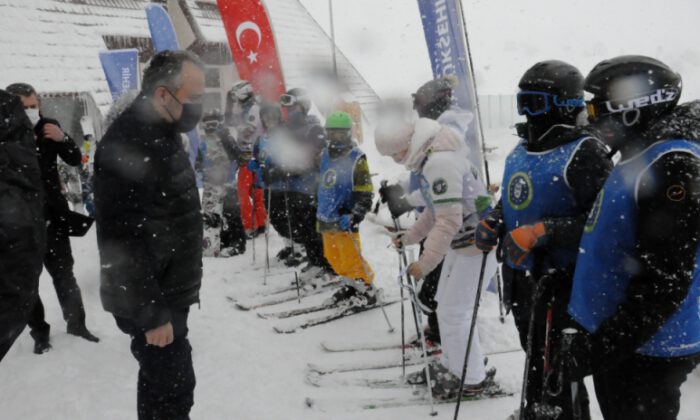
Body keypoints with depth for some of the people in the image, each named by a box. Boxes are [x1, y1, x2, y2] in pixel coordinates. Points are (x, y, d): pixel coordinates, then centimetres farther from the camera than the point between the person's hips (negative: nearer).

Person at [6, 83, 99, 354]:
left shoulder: (48, 127, -3)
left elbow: (76, 160, 1)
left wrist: (62, 139, -18)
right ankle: (39, 332, 19)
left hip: (52, 215, 2)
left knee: (64, 273, 11)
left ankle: (76, 323, 25)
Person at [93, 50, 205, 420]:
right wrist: (151, 314, -24)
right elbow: (125, 241, -27)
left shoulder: (160, 134, 10)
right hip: (151, 301, -10)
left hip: (168, 294, 10)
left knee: (163, 382, 21)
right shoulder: (127, 144, -24)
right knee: (172, 389, -2)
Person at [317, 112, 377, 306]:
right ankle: (351, 285, 29)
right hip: (326, 217, 7)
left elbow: (364, 193, -12)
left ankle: (367, 291, 9)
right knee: (333, 258, 13)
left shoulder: (356, 158, -10)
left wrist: (354, 216, -20)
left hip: (343, 219, -7)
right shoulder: (325, 155, 9)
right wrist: (319, 212, 25)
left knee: (350, 258, -6)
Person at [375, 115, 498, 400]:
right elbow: (436, 210, 19)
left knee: (454, 313, -3)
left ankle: (474, 380, 12)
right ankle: (451, 366, 34)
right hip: (460, 243, 10)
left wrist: (425, 264, -24)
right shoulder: (429, 158, 8)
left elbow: (449, 221, -29)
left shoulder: (439, 162, -26)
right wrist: (408, 238, 19)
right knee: (445, 306, 18)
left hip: (476, 245, -10)